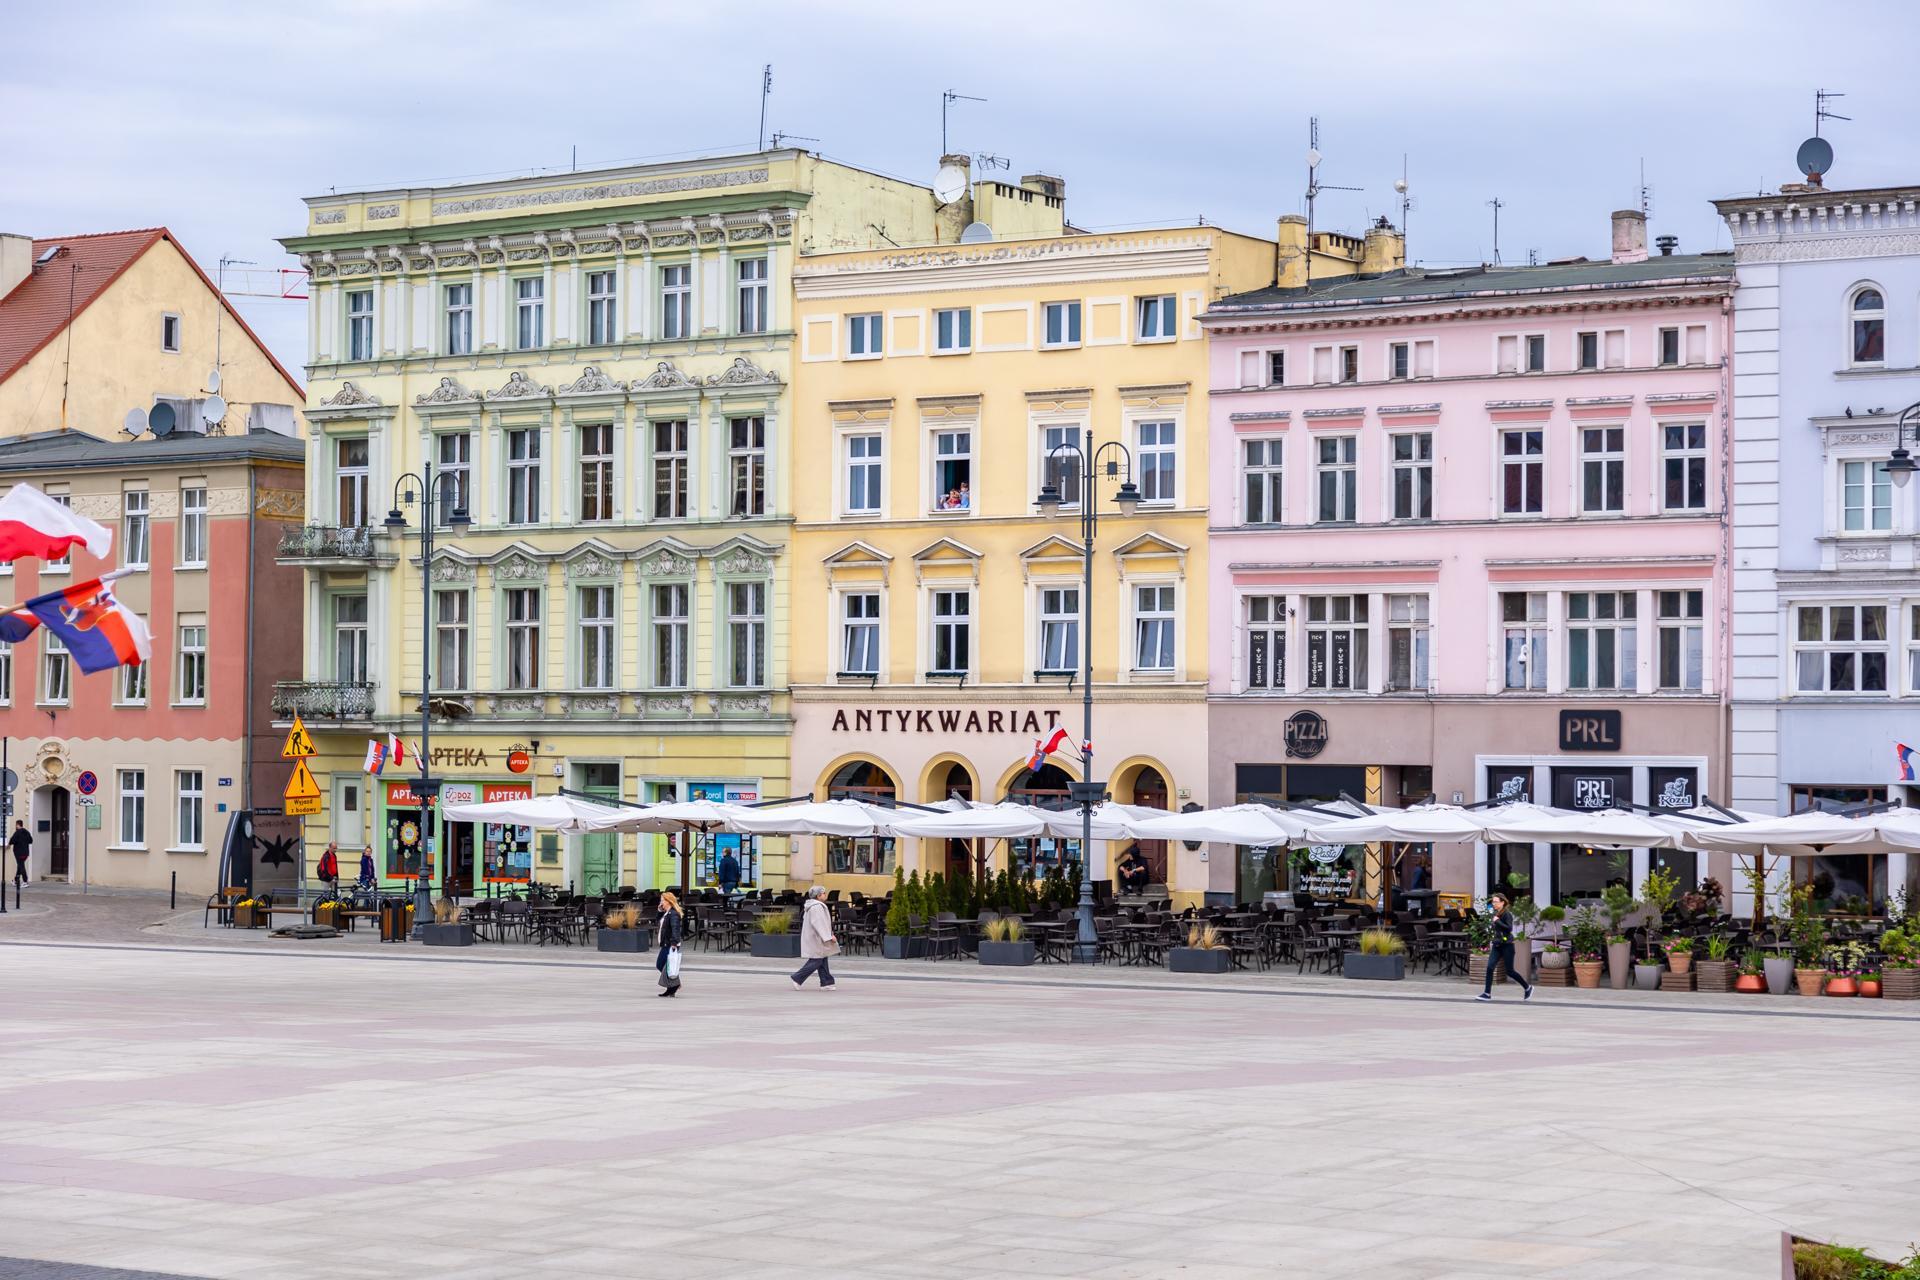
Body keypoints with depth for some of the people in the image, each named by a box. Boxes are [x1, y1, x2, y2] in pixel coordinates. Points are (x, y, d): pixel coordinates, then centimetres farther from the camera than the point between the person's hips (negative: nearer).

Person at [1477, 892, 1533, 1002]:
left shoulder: (1507, 914, -12)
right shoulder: (1495, 914, 11)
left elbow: (1509, 928, -25)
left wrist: (1497, 921, -23)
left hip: (1507, 946, -7)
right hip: (1497, 946, 7)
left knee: (1509, 971, 0)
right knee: (1490, 967, -6)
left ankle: (1527, 987, 20)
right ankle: (1487, 993, -5)